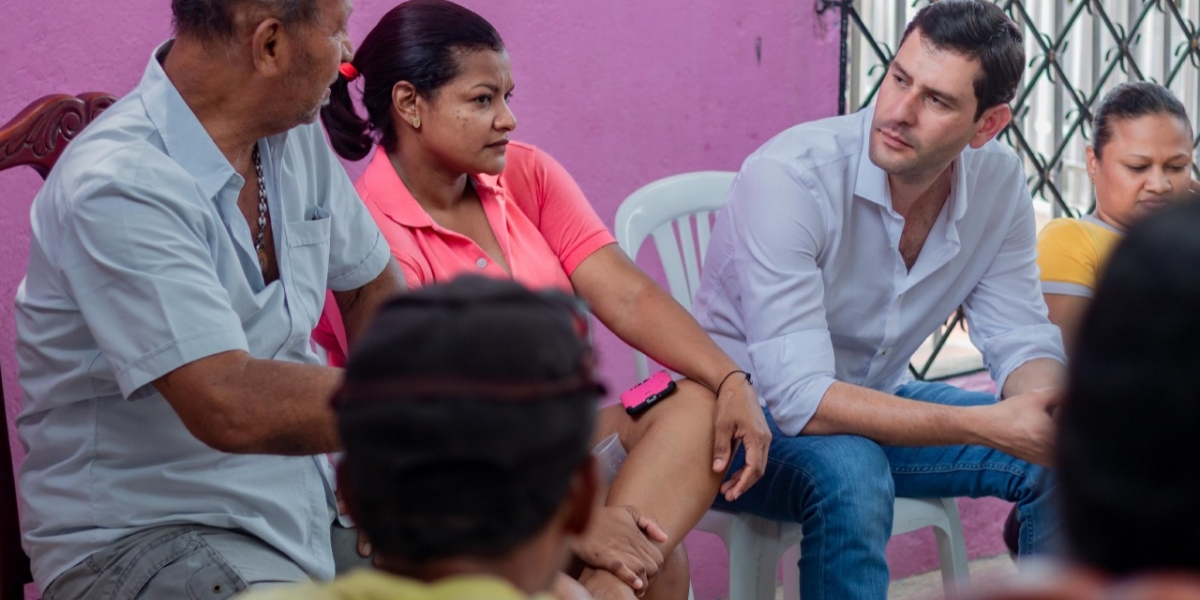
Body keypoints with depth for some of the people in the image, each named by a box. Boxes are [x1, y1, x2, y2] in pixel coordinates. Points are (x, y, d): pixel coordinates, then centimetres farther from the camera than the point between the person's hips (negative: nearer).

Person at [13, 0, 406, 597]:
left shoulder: (296, 134, 3)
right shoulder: (117, 186, -24)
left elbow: (372, 286, 17)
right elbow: (231, 408, -33)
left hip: (309, 500, 8)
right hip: (136, 539, -7)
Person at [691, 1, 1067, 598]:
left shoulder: (998, 182, -9)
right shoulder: (788, 177, -29)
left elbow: (1023, 341, -5)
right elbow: (802, 398, -34)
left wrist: (1046, 410, -31)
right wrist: (988, 426, -39)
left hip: (876, 403, 6)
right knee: (849, 472, -36)